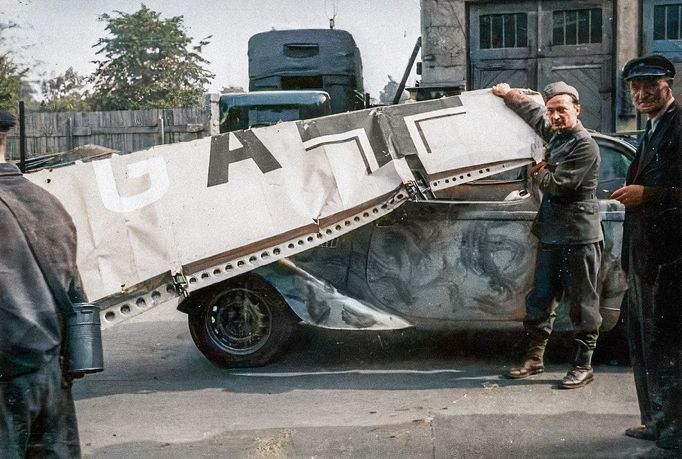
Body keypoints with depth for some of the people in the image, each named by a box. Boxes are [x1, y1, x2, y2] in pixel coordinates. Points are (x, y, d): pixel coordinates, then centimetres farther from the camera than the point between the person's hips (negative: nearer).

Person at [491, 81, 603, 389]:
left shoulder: (585, 146, -13)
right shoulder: (554, 135, 12)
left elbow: (559, 184, -19)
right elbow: (531, 110, 31)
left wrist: (538, 172, -2)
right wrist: (508, 94, 31)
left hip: (580, 238, -8)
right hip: (550, 235, 8)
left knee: (581, 303, 0)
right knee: (539, 299, 12)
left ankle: (584, 366, 8)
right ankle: (534, 358, 22)